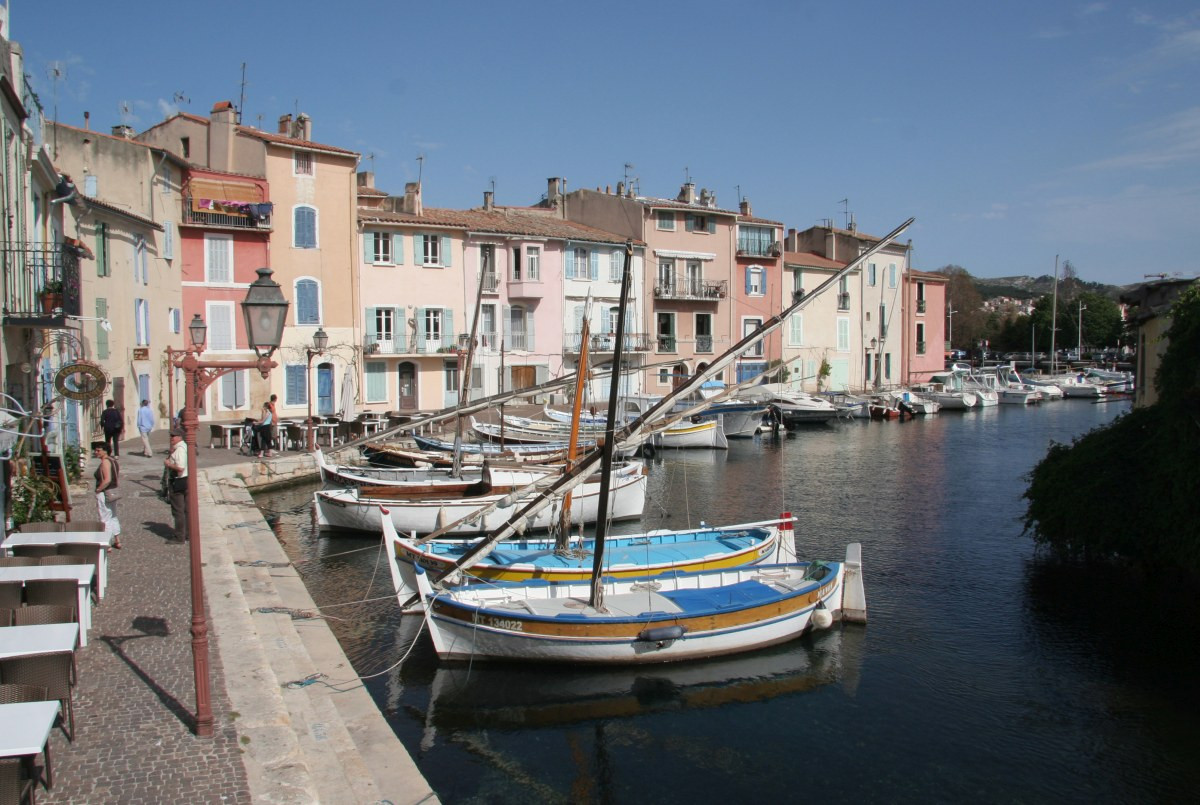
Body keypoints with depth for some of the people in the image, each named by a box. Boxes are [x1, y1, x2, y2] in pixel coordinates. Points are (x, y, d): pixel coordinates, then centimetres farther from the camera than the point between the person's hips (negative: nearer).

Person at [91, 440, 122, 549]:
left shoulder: (105, 462, -19)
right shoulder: (113, 460, 10)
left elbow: (107, 479, -27)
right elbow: (118, 477, 15)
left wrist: (98, 489, -17)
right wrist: (113, 487, 14)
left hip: (104, 494, -10)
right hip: (113, 492, 10)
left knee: (105, 519, -1)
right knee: (113, 517, 20)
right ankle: (117, 541, 27)